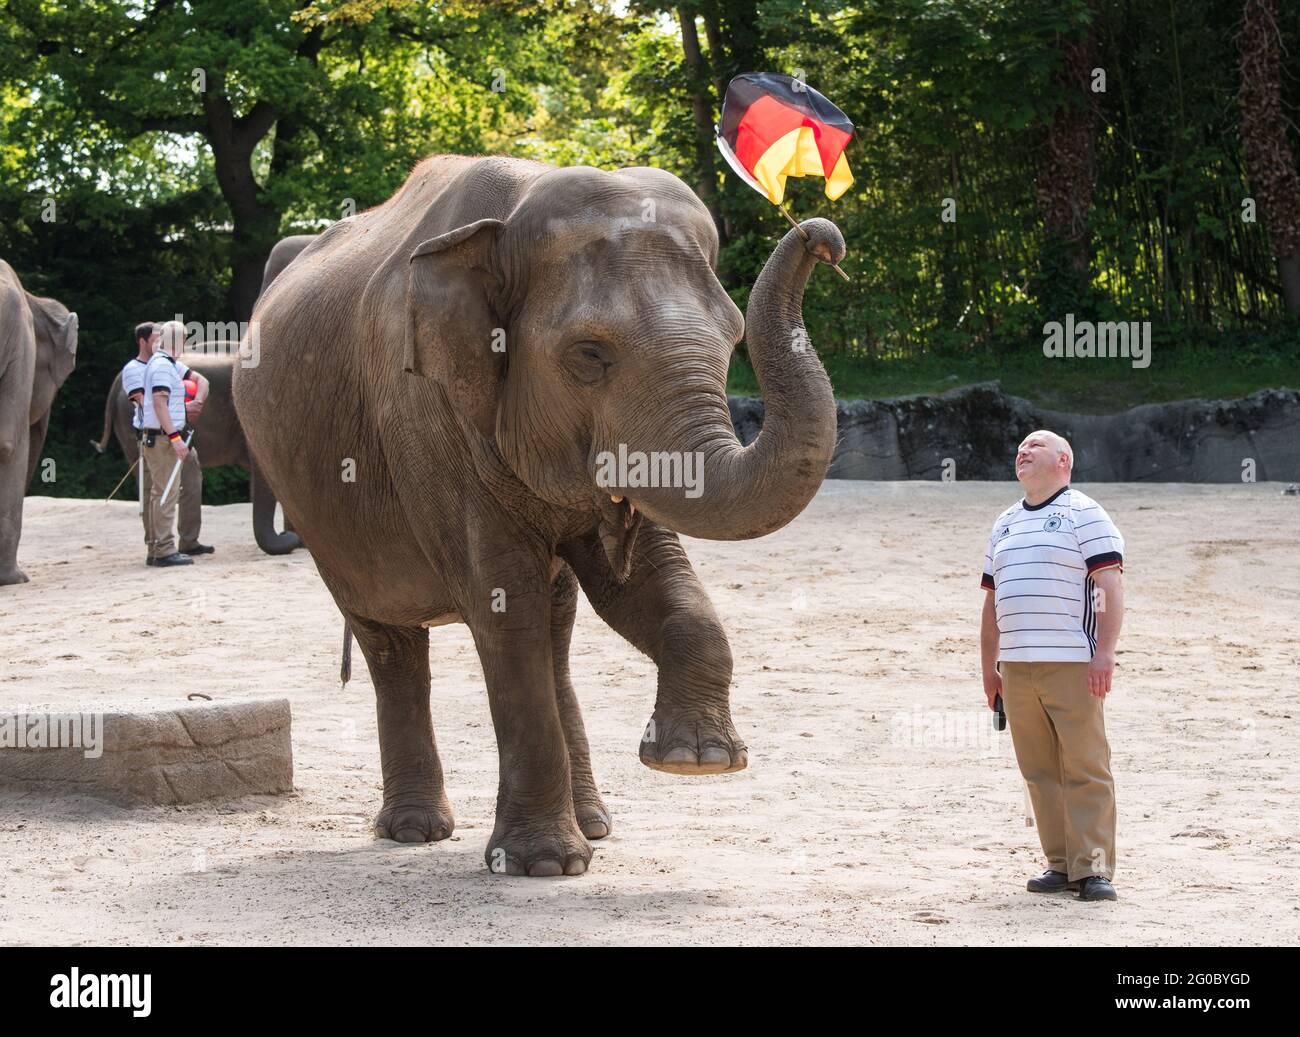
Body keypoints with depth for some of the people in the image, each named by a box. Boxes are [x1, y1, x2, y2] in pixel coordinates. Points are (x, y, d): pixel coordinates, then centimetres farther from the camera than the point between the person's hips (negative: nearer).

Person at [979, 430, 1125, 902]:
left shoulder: (1084, 514, 1)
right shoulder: (1005, 523, 21)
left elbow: (1110, 585, -7)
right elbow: (992, 599, 24)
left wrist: (1104, 652, -16)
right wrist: (988, 667, 19)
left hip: (1072, 666, -6)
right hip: (1017, 667, 6)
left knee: (1084, 769, -8)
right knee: (1040, 772, 4)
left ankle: (1093, 868, -9)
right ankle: (1060, 864, 9)